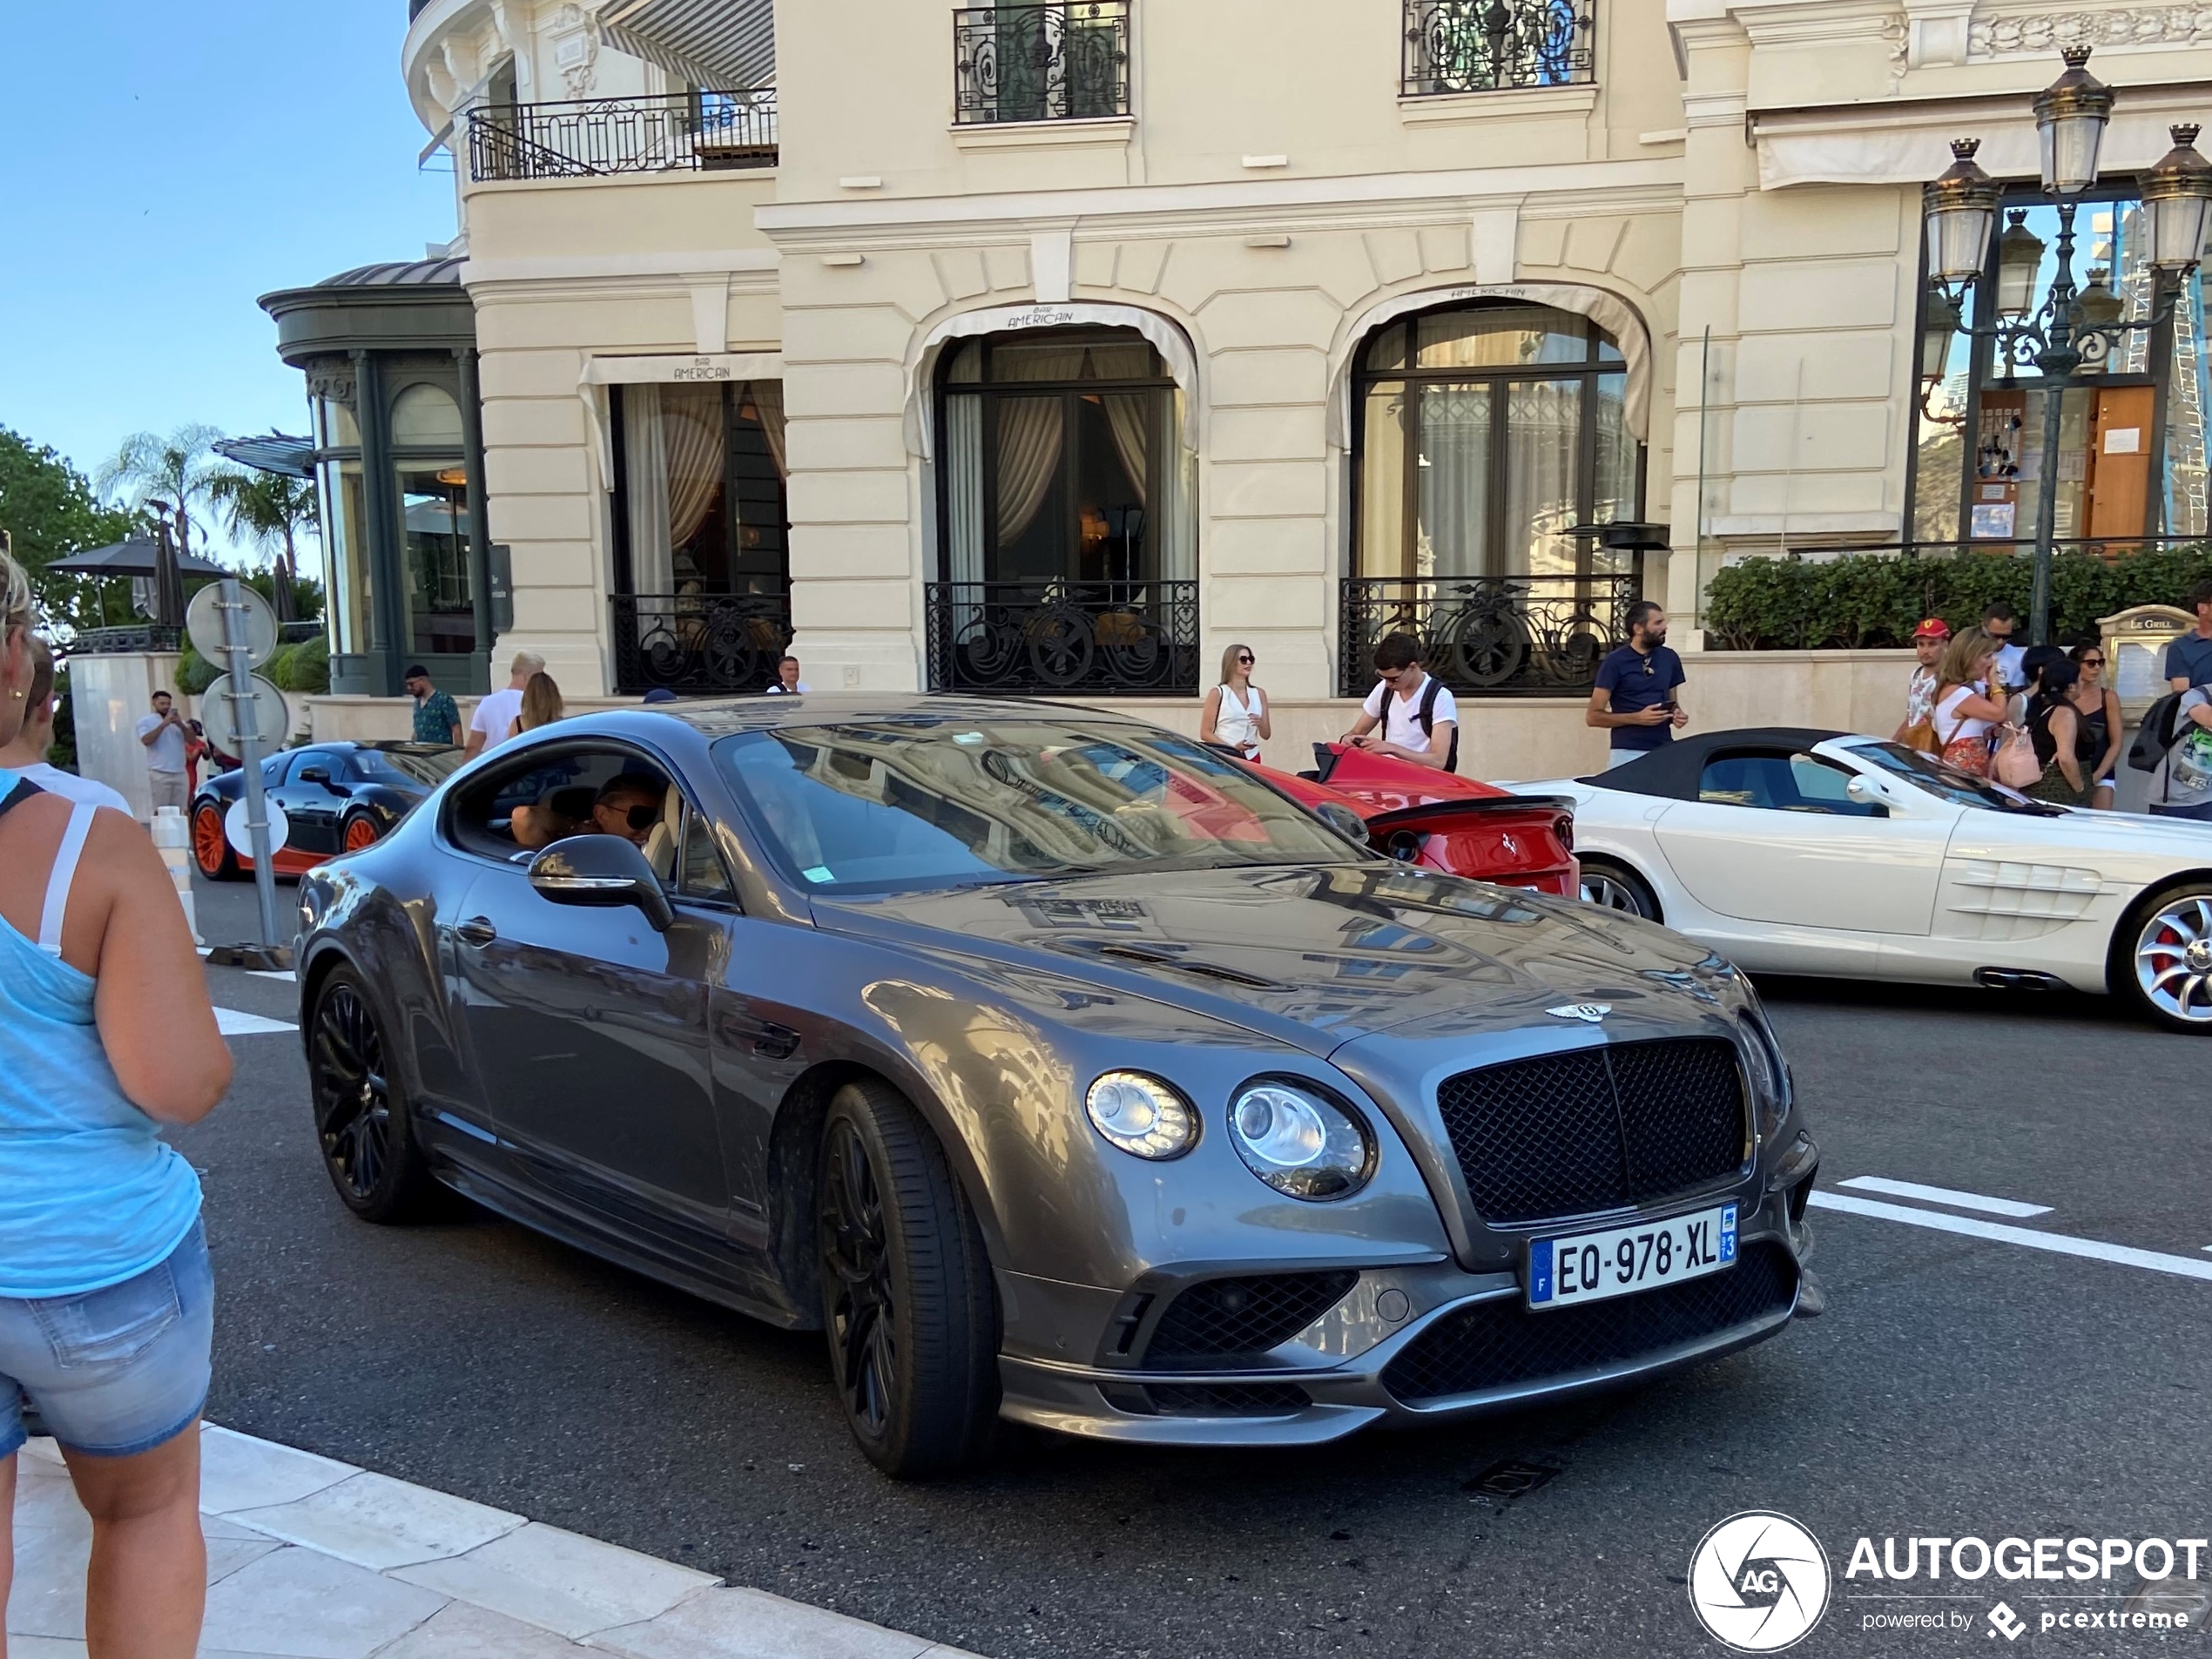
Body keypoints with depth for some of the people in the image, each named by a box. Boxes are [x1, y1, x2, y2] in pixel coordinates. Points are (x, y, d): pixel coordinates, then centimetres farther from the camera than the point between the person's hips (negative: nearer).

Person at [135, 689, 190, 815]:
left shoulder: (178, 720, 19)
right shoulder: (146, 720, 6)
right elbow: (146, 740, -11)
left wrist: (181, 726, -7)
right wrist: (163, 724, -15)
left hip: (180, 773, 4)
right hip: (159, 774, -4)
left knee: (177, 812, 3)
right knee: (160, 811, -8)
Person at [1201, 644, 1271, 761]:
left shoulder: (1259, 694, 12)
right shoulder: (1218, 693, 1)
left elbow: (1266, 735, 15)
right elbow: (1205, 733, -3)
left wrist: (1260, 724, -7)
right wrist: (1232, 747, -16)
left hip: (1251, 757, 3)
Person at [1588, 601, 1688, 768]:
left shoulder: (1669, 658, 11)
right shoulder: (1616, 661, -4)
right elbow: (1593, 716, -6)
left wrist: (1678, 715, 0)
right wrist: (1637, 718, -16)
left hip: (1664, 751, 4)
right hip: (1627, 753, -4)